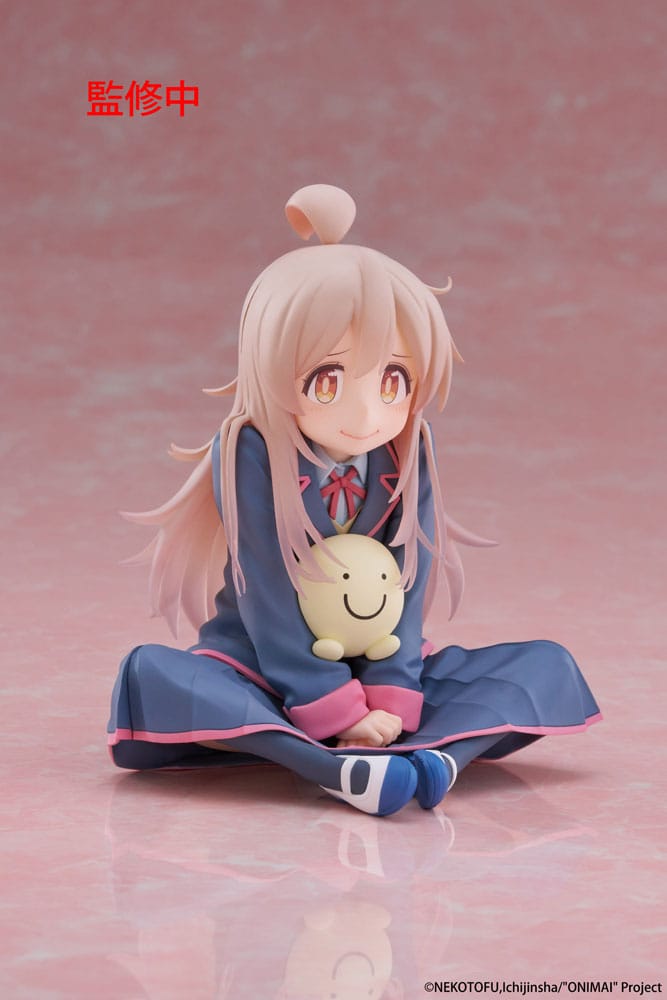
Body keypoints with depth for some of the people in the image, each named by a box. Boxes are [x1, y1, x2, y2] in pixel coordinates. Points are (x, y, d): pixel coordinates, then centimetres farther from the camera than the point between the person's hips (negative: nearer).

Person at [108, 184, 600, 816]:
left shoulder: (406, 456, -8)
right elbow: (265, 596, -19)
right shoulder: (255, 455, -18)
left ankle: (440, 748, -38)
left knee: (547, 666, -11)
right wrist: (334, 711, -22)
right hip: (263, 668, -3)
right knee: (152, 675, -35)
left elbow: (410, 581, -8)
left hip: (380, 663, 4)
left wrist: (391, 699, -19)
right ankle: (332, 768, -47)